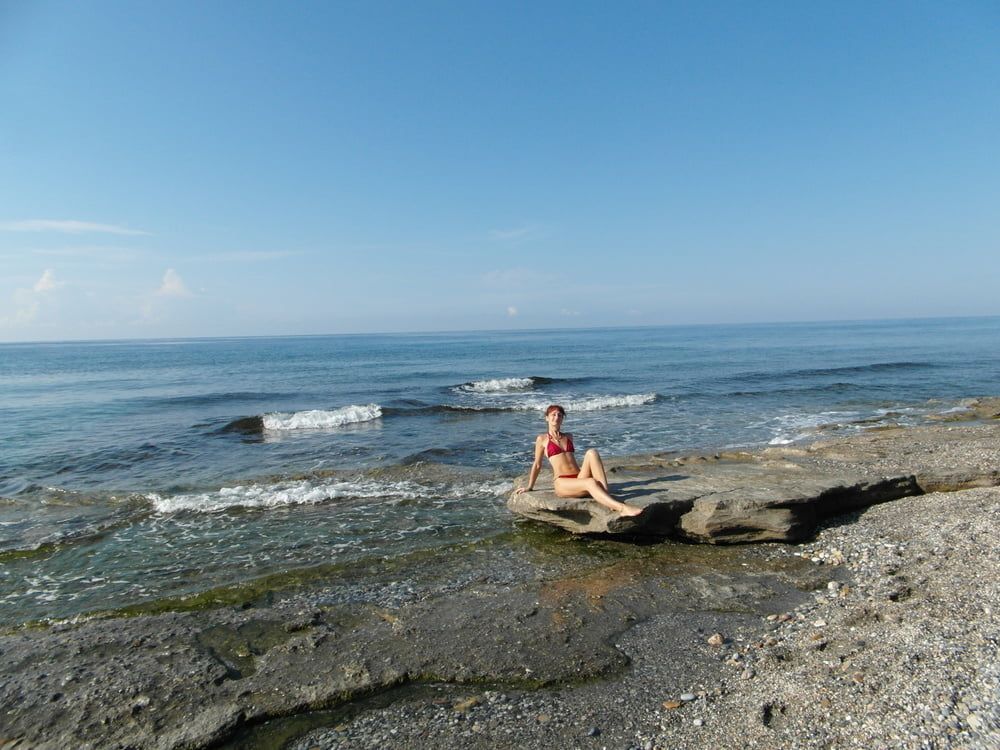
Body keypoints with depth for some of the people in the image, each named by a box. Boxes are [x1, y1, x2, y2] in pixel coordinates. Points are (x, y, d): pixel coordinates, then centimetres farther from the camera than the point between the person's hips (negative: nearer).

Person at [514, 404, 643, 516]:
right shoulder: (542, 439, 9)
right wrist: (529, 487, 21)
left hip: (579, 478, 4)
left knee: (592, 453, -26)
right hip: (562, 483, -4)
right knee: (590, 483, -36)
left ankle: (606, 495, -38)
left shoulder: (569, 436, 23)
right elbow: (537, 465, 17)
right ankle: (621, 508, -54)